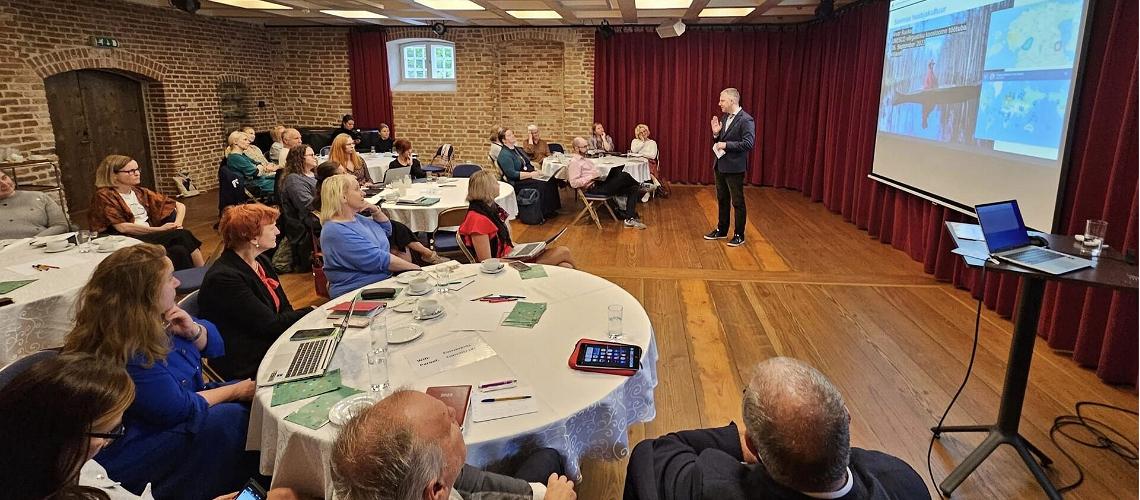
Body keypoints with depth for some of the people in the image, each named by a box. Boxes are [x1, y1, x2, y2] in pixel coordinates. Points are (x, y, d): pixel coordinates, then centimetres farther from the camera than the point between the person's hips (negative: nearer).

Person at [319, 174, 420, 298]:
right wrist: (416, 268, -18)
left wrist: (376, 210, 7)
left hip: (386, 279, 9)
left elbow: (387, 229, 26)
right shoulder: (336, 231, -19)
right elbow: (378, 260, -22)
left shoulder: (355, 218, 11)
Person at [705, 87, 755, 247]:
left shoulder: (746, 120, -15)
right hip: (720, 166, 8)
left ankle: (739, 235, 11)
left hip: (734, 168, -8)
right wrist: (716, 134, -5)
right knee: (722, 200, 18)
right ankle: (721, 231, 30)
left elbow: (748, 144, -22)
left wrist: (726, 145, -22)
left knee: (738, 203, 2)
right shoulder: (724, 118, 10)